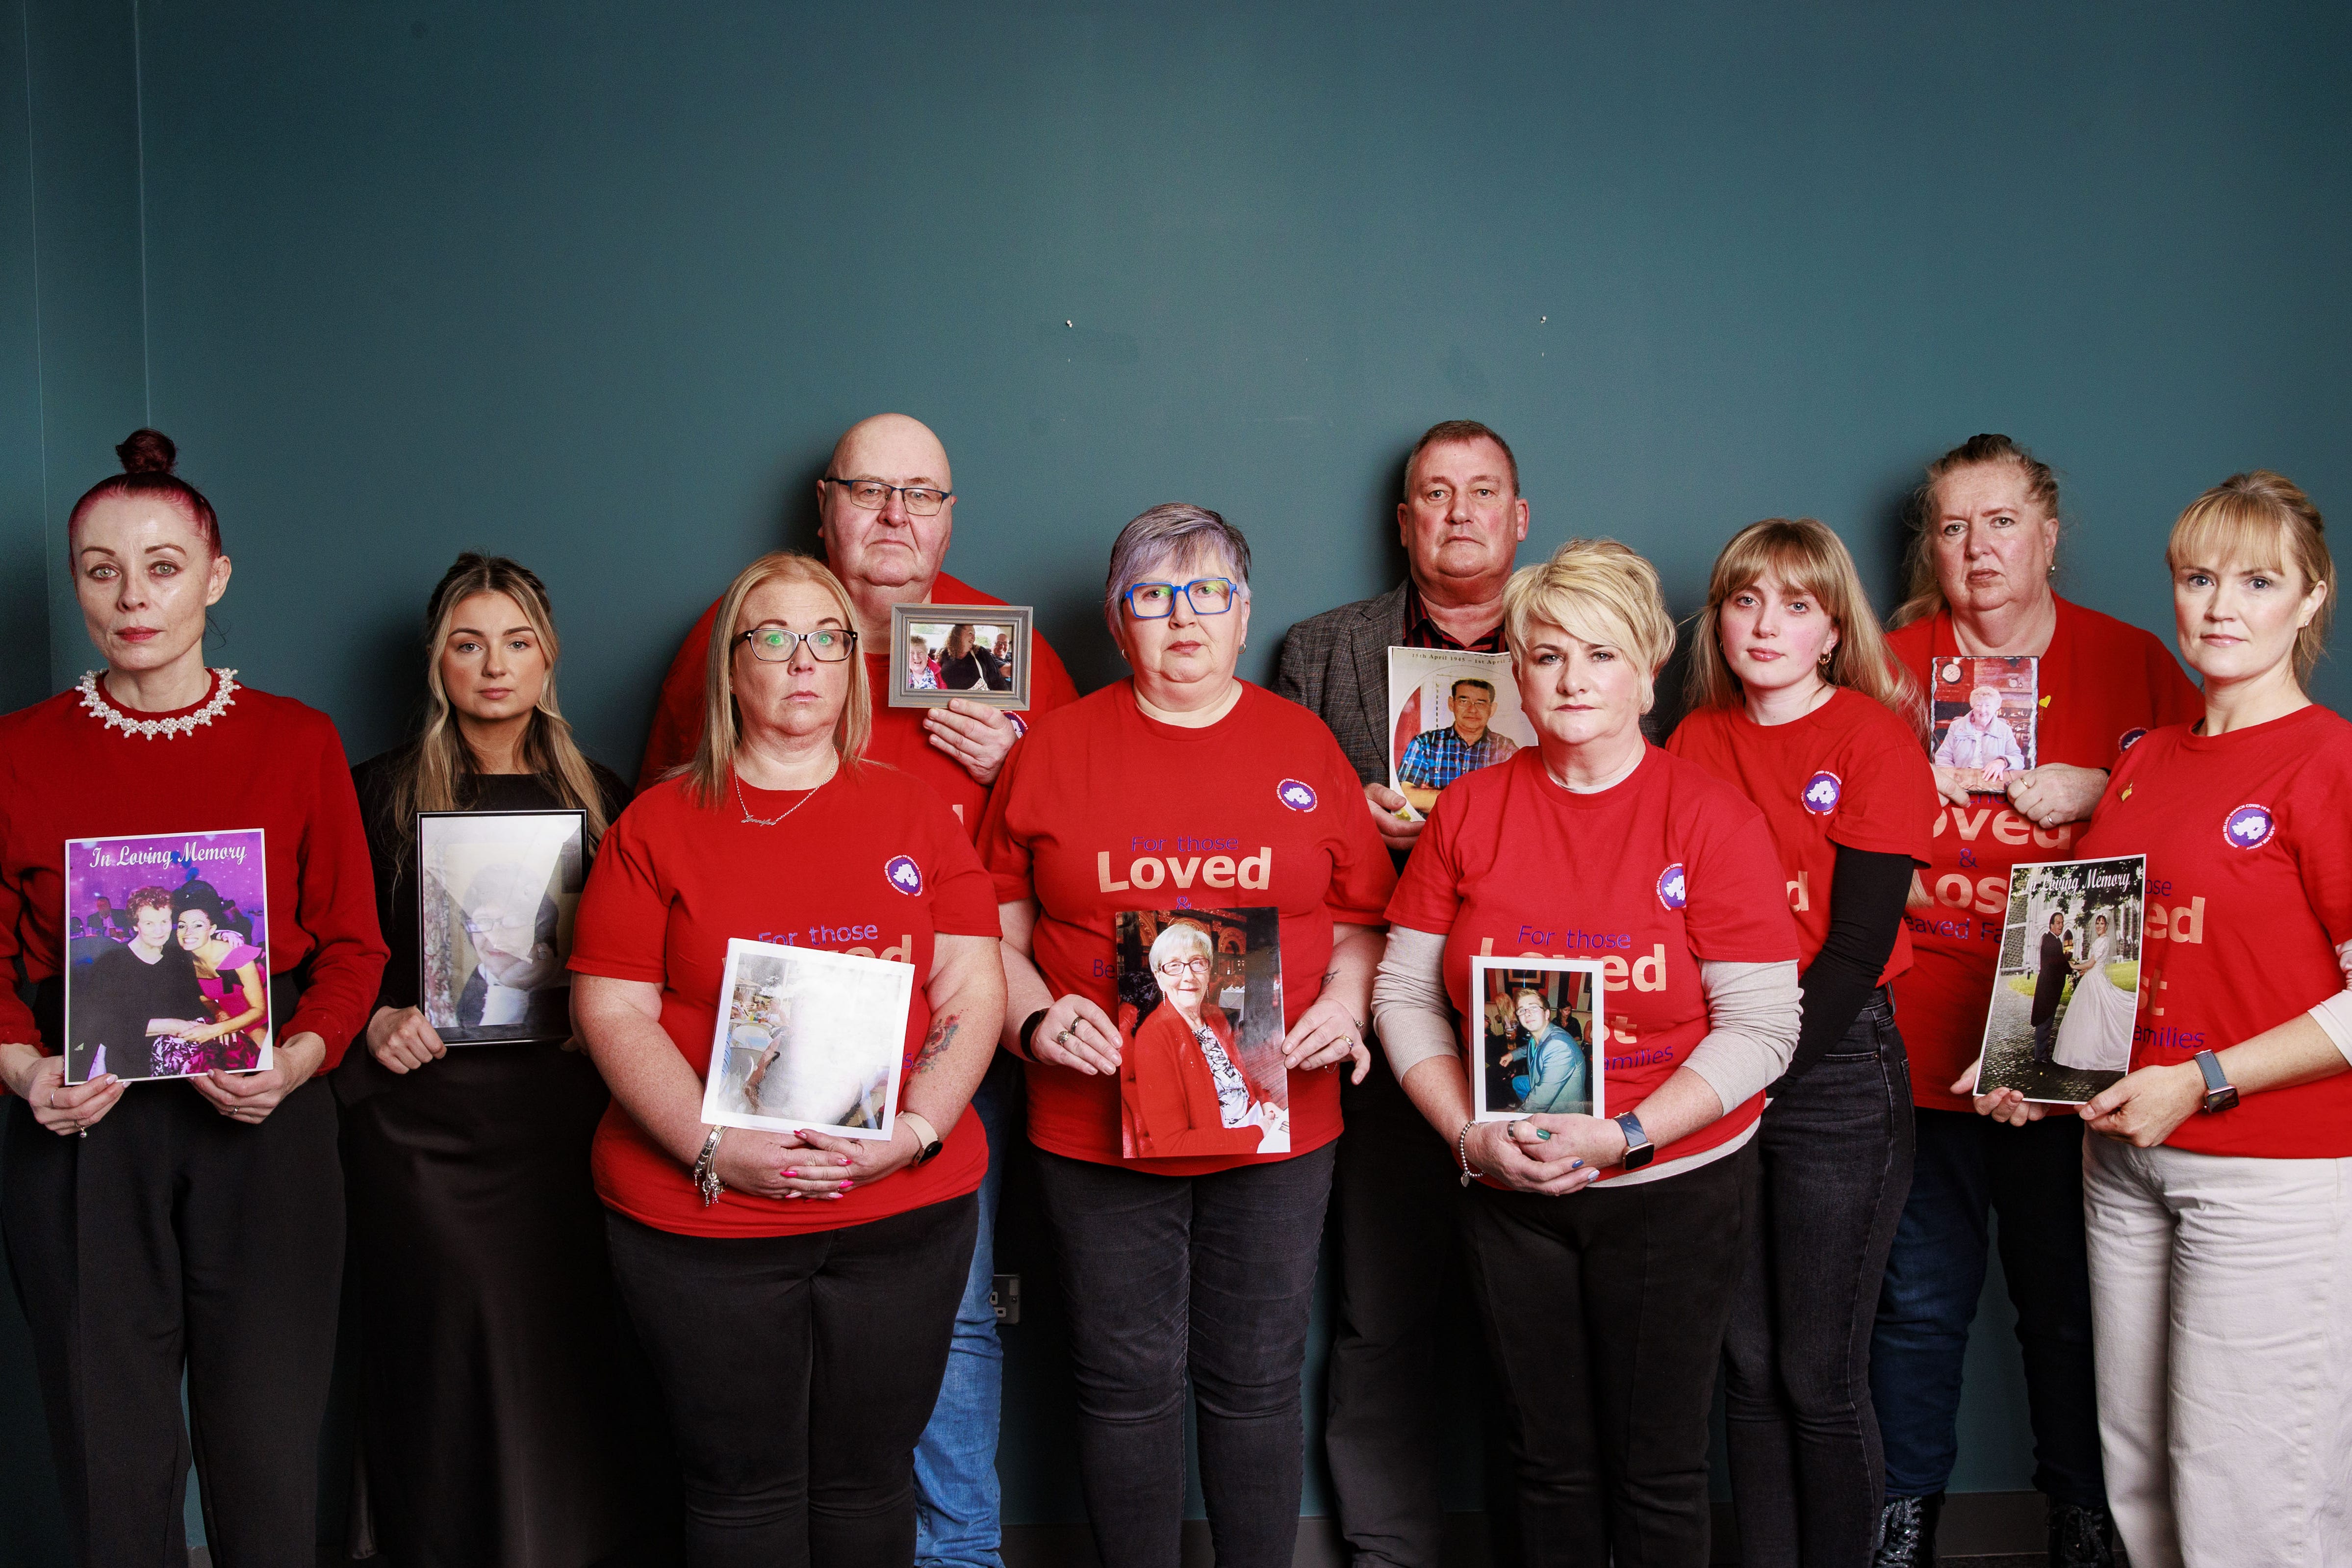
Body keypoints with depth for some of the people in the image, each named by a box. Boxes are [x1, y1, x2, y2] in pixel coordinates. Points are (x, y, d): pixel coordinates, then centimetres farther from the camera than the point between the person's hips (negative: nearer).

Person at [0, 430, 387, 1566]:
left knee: (269, 1459, 4)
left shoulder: (297, 741, 5)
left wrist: (298, 1057, -12)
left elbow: (351, 943, 5)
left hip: (262, 1129, 0)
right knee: (113, 1463, 5)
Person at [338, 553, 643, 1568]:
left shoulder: (599, 799, 10)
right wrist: (375, 1023, -10)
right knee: (440, 1342, -1)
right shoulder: (382, 792, 6)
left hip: (560, 1114, 1)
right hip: (421, 1114, -1)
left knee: (563, 1349, 0)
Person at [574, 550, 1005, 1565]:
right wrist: (714, 1148, -15)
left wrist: (916, 1130, -12)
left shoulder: (914, 811, 8)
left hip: (906, 1208, 2)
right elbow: (611, 1010, -3)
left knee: (868, 1479, 11)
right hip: (699, 1222, -1)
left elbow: (973, 995, 4)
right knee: (742, 1485, 7)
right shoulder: (659, 824, 3)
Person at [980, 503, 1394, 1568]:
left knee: (1255, 1383, 10)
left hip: (1276, 1122, 1)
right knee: (1127, 1386, 8)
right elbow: (995, 921, 6)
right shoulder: (1055, 748, 3)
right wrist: (1033, 1017, -11)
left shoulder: (1303, 745, 6)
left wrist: (1344, 1003, -8)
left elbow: (1359, 918, 10)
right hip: (1098, 1119, -1)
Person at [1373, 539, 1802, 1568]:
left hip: (1674, 1189, -2)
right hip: (1509, 1195, 3)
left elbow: (1760, 1029, -10)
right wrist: (1471, 1133, -10)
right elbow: (1404, 992, 3)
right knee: (1548, 1463, 14)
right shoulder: (1469, 810, 1)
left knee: (1656, 1472, 8)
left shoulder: (1712, 818, -8)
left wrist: (1622, 1136, -19)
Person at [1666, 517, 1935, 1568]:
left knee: (1819, 1375, 1)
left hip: (1835, 1067, -4)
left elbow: (1860, 941, -9)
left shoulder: (1875, 739, -4)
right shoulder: (1696, 739, 9)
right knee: (1749, 1365, 10)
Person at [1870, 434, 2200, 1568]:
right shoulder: (1890, 664, 5)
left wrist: (2100, 791, -11)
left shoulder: (2131, 663, 4)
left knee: (2068, 1295, 10)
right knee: (1921, 1295, 8)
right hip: (1921, 1039, 1)